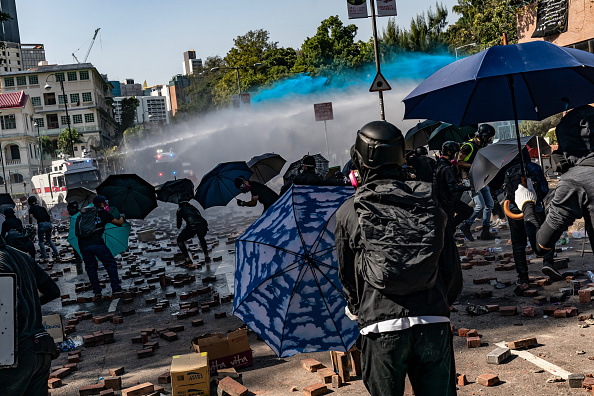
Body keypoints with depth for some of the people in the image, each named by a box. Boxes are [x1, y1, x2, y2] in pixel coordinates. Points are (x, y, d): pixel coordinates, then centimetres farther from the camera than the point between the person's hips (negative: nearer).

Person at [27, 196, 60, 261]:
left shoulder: (31, 208, 8)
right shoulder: (41, 207, 24)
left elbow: (31, 216, -8)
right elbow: (48, 215, 24)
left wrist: (30, 225, 2)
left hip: (41, 224, -5)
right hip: (49, 223, 5)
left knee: (41, 241, 11)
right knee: (49, 240, 20)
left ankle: (45, 257, 5)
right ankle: (57, 255, 11)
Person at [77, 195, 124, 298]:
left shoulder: (83, 213, 21)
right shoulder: (103, 213, 9)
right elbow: (119, 223, 18)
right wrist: (122, 216, 41)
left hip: (82, 245, 4)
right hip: (96, 242, -4)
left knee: (91, 268, 15)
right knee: (110, 263, 8)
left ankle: (97, 291, 13)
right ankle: (116, 288, 7)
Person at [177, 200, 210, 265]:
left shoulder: (180, 209, 26)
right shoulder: (193, 208, 37)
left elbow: (178, 226, 29)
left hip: (192, 226, -4)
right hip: (203, 224, 4)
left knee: (180, 240, 17)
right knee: (201, 238, 37)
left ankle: (187, 259, 5)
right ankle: (206, 256, 26)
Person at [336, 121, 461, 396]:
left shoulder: (348, 213, -1)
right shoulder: (428, 202, 5)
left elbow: (348, 277, 8)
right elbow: (452, 270, 8)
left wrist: (357, 311, 27)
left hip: (381, 329, -2)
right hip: (435, 325, 2)